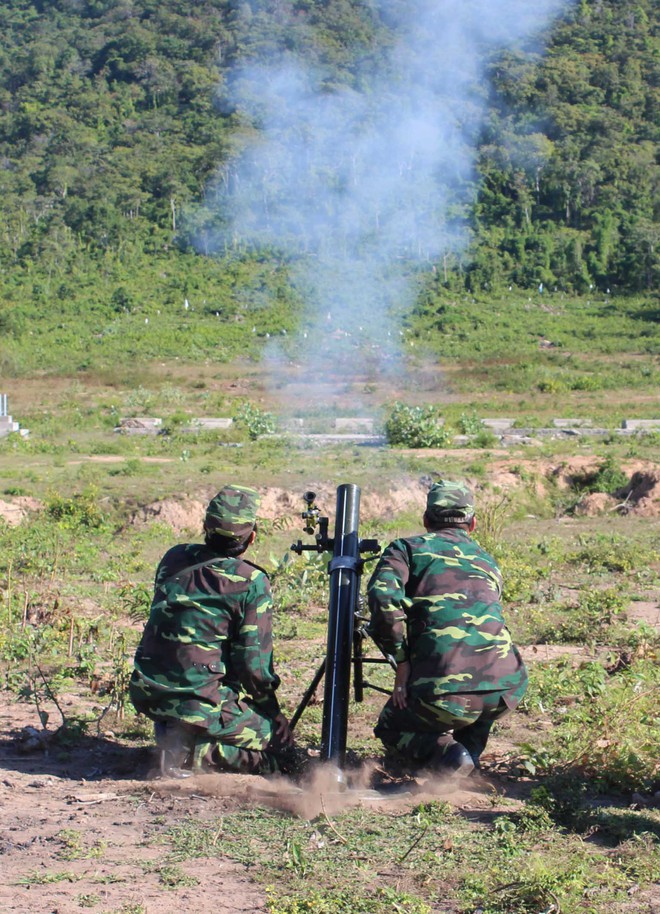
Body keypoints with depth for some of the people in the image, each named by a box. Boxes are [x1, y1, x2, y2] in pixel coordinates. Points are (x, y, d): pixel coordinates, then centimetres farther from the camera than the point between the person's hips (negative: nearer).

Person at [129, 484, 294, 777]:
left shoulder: (174, 558, 4)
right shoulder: (252, 583, -13)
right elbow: (254, 664, -12)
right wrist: (272, 714, 5)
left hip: (145, 692, 7)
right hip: (198, 702, -7)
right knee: (280, 746, 10)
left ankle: (171, 731, 12)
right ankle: (188, 751, -8)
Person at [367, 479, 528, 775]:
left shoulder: (407, 548, 11)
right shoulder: (488, 561, 26)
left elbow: (383, 598, -8)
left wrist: (402, 661, 0)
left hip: (446, 694, -4)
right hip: (507, 688, 5)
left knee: (391, 727, 25)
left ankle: (444, 752, -4)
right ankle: (469, 749, 21)